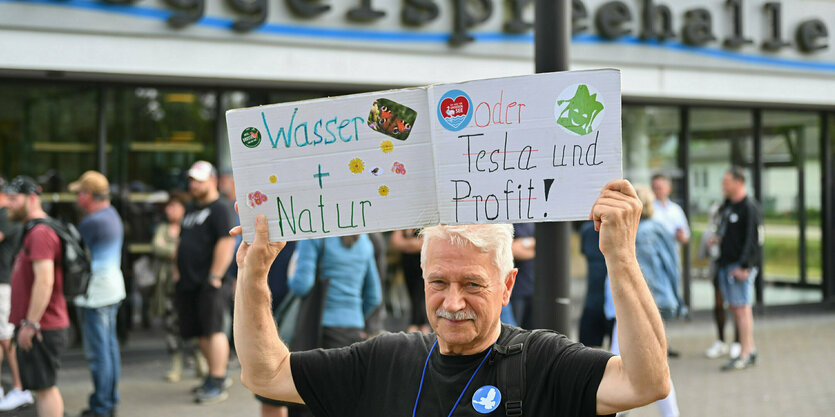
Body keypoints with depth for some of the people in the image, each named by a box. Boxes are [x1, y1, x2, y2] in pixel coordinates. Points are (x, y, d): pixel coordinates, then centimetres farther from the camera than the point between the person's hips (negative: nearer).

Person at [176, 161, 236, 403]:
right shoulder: (192, 209, 20)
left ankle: (217, 385, -7)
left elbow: (226, 243, -18)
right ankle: (217, 375, 23)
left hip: (207, 283, -9)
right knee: (200, 333, 11)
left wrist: (215, 277, -22)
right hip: (188, 283, 9)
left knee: (213, 330, -9)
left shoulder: (221, 208, -8)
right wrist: (178, 272, 18)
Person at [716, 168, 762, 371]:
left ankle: (745, 355, -8)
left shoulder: (749, 208, -11)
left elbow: (752, 239, -18)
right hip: (725, 263, 9)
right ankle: (750, 350, 16)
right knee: (735, 307, 10)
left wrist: (744, 266, -22)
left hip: (740, 265, -9)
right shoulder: (726, 206, 15)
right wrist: (715, 238, 12)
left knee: (742, 308, -9)